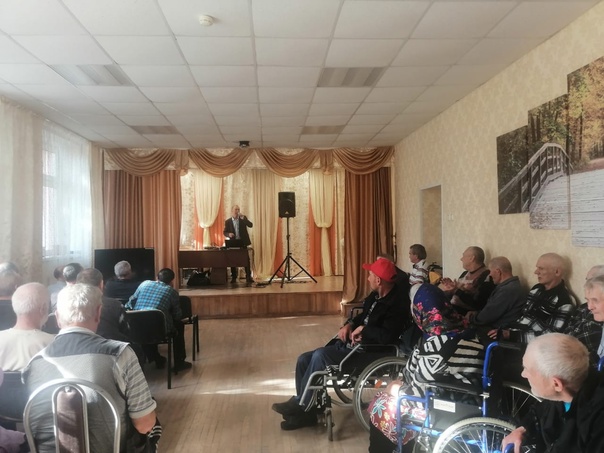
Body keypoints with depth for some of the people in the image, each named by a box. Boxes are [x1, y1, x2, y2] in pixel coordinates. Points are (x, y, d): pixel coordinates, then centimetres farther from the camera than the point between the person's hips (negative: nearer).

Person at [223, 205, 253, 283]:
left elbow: (250, 225, -11)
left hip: (243, 243, 0)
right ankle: (233, 277, 13)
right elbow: (225, 232, 5)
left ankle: (248, 277, 0)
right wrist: (229, 234, -17)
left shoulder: (243, 218, 3)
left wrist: (243, 218, -21)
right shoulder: (228, 221, 3)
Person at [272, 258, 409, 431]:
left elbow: (387, 337, -30)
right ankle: (305, 411, 5)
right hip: (349, 344, 10)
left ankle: (299, 405, -12)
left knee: (320, 355, -27)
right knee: (304, 359, -1)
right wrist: (349, 325, 6)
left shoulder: (396, 304, -18)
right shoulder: (375, 296, 12)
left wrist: (363, 329, -16)